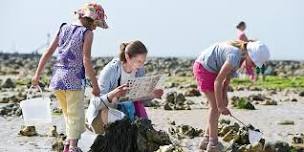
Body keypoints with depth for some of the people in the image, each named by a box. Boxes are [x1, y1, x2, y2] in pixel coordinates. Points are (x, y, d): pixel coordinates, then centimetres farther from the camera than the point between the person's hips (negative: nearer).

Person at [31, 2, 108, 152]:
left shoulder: (64, 28, 11)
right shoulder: (87, 33, -5)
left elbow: (48, 52, 10)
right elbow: (86, 61, -12)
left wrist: (37, 75, 14)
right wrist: (95, 85, -7)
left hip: (57, 78, 6)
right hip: (74, 79, -6)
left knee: (68, 115, 20)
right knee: (76, 116, 3)